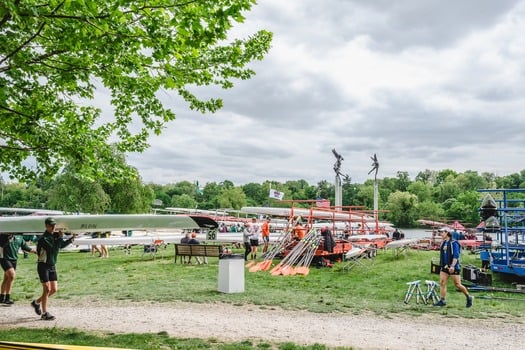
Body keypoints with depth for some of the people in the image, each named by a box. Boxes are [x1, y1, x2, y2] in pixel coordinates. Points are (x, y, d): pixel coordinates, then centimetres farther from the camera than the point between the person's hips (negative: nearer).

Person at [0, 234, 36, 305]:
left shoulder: (19, 238, 8)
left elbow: (25, 248, 15)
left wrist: (36, 251, 11)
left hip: (14, 260, 6)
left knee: (6, 279, 13)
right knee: (11, 275, -19)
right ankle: (7, 298, -11)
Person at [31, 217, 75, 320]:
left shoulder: (55, 235, 5)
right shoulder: (43, 239, -18)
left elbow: (62, 245, 8)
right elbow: (53, 249, -29)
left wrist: (70, 239, -8)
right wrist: (60, 238, -25)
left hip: (52, 266, 7)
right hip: (43, 266, -7)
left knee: (54, 289, 8)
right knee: (47, 289, -8)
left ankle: (36, 302, 30)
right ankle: (44, 313, 2)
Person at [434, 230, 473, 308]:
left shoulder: (454, 243, -11)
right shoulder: (443, 243, 13)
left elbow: (456, 256, -19)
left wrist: (452, 266, -27)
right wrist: (441, 266, 22)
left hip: (453, 267, -7)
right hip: (444, 267, 7)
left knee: (457, 284, -1)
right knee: (442, 283, -2)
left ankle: (468, 297, 20)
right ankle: (442, 301, 1)